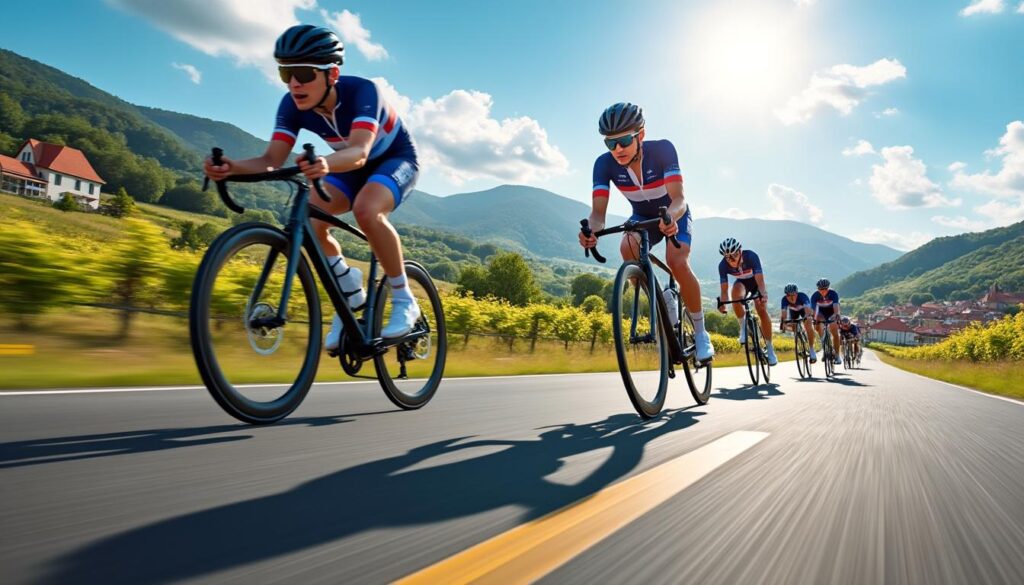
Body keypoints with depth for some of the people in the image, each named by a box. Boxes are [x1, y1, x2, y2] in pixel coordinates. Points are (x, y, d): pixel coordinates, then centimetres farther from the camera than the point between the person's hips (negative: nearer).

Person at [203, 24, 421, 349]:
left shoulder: (362, 91, -33)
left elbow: (360, 152, -48)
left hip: (395, 159, -5)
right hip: (351, 167, 6)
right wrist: (234, 167, -46)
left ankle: (404, 300, -17)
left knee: (366, 210, -36)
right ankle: (352, 295, 3)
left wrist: (326, 164, -69)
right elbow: (272, 159, -25)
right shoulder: (292, 105, -18)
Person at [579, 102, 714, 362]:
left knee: (677, 262, -29)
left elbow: (678, 199, -39)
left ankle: (700, 332, -10)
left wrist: (670, 217, -62)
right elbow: (598, 210, -33)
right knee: (628, 248, -32)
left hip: (674, 216, -2)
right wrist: (591, 230, -56)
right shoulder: (605, 163, -24)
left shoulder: (662, 149, -31)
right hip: (642, 217, 2)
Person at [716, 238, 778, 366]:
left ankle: (769, 348, -3)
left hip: (755, 281, -1)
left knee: (762, 311, -16)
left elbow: (760, 282, -40)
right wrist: (722, 303, -45)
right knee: (736, 294, -34)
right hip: (741, 282, 2)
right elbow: (724, 289, -27)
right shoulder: (723, 265, -29)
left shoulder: (751, 256, -35)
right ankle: (743, 327, -15)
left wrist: (763, 296, -58)